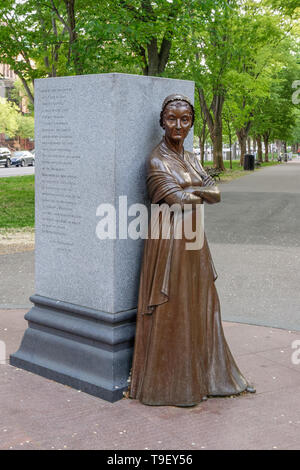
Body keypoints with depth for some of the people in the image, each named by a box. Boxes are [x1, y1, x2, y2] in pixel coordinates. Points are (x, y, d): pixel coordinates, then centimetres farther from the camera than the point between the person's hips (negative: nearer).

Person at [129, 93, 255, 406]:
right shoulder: (156, 161, -10)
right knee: (170, 312, -1)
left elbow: (215, 193, 3)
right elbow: (179, 199, -19)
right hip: (169, 241, -7)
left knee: (199, 308, 13)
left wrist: (190, 192, -12)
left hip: (193, 240, 8)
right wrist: (200, 193, -2)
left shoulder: (190, 159, 13)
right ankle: (167, 384, 13)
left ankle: (201, 376, 27)